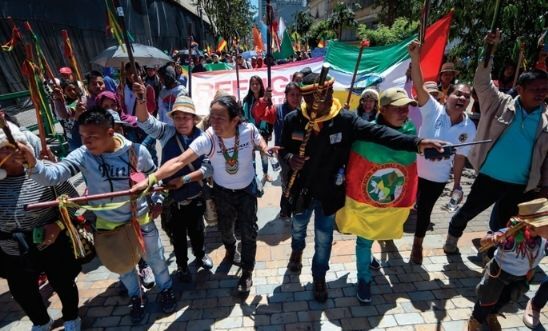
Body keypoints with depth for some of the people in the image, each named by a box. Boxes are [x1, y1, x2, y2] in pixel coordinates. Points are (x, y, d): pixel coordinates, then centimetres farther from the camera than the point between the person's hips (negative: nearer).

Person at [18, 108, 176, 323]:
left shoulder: (136, 151, -19)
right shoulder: (82, 155, -18)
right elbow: (53, 175, -30)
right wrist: (32, 164, -49)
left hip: (140, 219, -1)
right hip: (108, 224, 2)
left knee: (154, 258, 18)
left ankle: (166, 290, 46)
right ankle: (136, 297, 50)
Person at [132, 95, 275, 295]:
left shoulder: (249, 130, -25)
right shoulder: (207, 139, -30)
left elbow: (258, 140, 2)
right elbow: (179, 161, -40)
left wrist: (265, 148, -21)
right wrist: (150, 179, -51)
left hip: (247, 189, 0)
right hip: (222, 191, 1)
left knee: (248, 232, 6)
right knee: (225, 228, 22)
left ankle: (247, 272, 31)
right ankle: (231, 250, 59)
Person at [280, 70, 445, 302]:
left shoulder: (346, 120, -18)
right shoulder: (293, 120, -15)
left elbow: (378, 133, -27)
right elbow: (283, 149, -2)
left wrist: (417, 143, -39)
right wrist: (289, 158, -26)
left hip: (329, 191, -1)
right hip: (302, 189, 1)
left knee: (324, 237, 17)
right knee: (298, 225, 28)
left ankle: (319, 277, 43)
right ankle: (297, 251, 63)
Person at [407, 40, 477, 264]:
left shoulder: (469, 129, -6)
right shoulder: (433, 110, -15)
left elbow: (460, 158, 1)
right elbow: (420, 87, -28)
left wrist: (457, 185, 4)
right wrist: (415, 58, -40)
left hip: (438, 178, 2)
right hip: (413, 170, -2)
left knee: (424, 210, 17)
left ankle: (417, 245, 40)